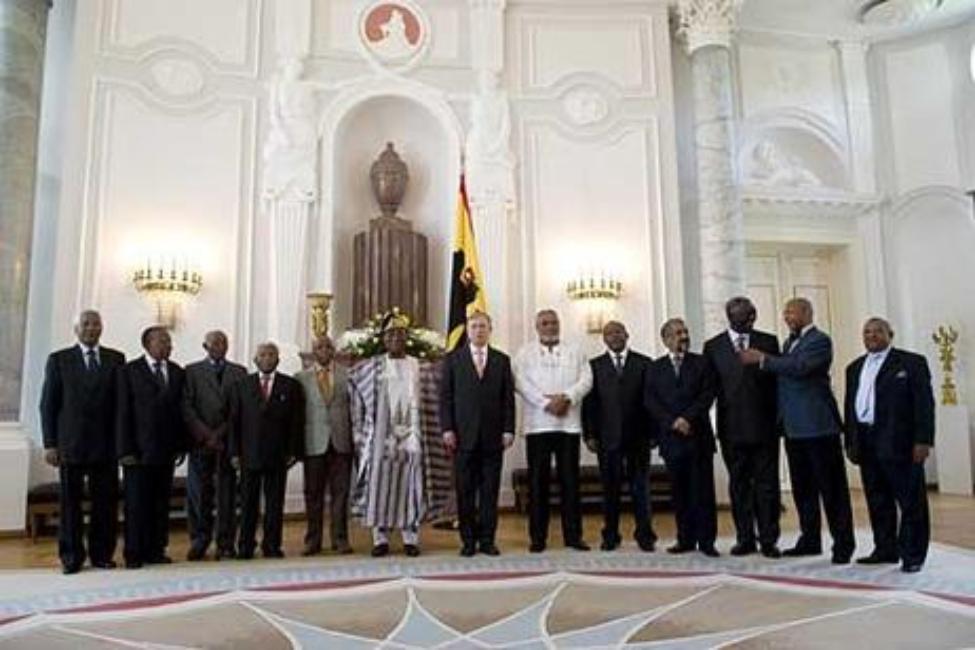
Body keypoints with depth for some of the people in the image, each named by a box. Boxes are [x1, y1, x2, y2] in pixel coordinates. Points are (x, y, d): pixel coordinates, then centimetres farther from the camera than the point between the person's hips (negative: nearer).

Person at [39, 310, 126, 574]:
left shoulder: (116, 359, 7)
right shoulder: (58, 360, 5)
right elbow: (48, 405, 4)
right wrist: (50, 443, -3)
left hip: (106, 444, 1)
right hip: (71, 444, -1)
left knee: (106, 502, 4)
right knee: (70, 502, 6)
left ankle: (102, 554, 15)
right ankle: (71, 557, 17)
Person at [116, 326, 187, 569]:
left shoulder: (177, 373, 10)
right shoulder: (129, 371, -1)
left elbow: (181, 411, 10)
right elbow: (123, 412, -5)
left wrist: (182, 446, 4)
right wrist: (125, 450, -10)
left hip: (166, 449, 4)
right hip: (138, 450, -3)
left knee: (161, 503, 7)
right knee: (136, 503, 1)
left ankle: (156, 550, 16)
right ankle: (134, 554, 10)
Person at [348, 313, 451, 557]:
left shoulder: (423, 369, 9)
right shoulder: (369, 368, 8)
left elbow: (435, 401, 9)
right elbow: (357, 402, 10)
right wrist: (360, 433, 4)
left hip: (412, 437, 1)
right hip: (381, 437, 0)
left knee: (411, 486, 2)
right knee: (379, 485, 0)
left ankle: (411, 538, 9)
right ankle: (380, 539, 7)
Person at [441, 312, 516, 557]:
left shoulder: (502, 360, 11)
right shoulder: (453, 360, 8)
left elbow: (508, 398, 7)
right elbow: (445, 397, 4)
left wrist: (508, 430, -1)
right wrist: (447, 429, -5)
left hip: (493, 435, 1)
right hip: (463, 435, -1)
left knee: (490, 490, 3)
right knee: (465, 491, 2)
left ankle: (487, 539, 12)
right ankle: (468, 540, 11)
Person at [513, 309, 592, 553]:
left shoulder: (575, 352, 15)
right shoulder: (525, 353, 10)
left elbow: (586, 379, 3)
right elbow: (521, 382, -4)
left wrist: (566, 397, -14)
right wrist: (546, 403, -15)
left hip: (569, 423, 2)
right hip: (538, 423, -1)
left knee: (570, 479, 3)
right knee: (538, 480, 1)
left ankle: (573, 535, 11)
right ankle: (538, 537, 7)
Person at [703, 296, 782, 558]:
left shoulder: (768, 342, 7)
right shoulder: (713, 347, 6)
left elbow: (778, 379, 5)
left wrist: (779, 417, -3)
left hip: (764, 425, 0)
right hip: (732, 427, 0)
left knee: (767, 484, 2)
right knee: (739, 484, 8)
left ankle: (768, 539, 10)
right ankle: (745, 538, 17)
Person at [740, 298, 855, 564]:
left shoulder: (819, 340, -8)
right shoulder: (789, 342, 18)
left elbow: (799, 367, -23)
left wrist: (762, 359, -19)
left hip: (817, 424, -8)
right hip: (794, 427, 8)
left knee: (831, 487, 0)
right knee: (802, 487, 13)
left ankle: (843, 544, 7)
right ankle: (810, 540, 22)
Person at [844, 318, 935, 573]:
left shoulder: (912, 362, 1)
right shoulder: (855, 368, 17)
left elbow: (924, 404, -5)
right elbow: (850, 407, 17)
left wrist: (923, 441, -13)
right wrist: (850, 442, 13)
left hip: (900, 444, -5)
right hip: (867, 444, 5)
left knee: (911, 501, 0)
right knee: (877, 502, 10)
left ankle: (912, 555, 8)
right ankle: (885, 550, 20)